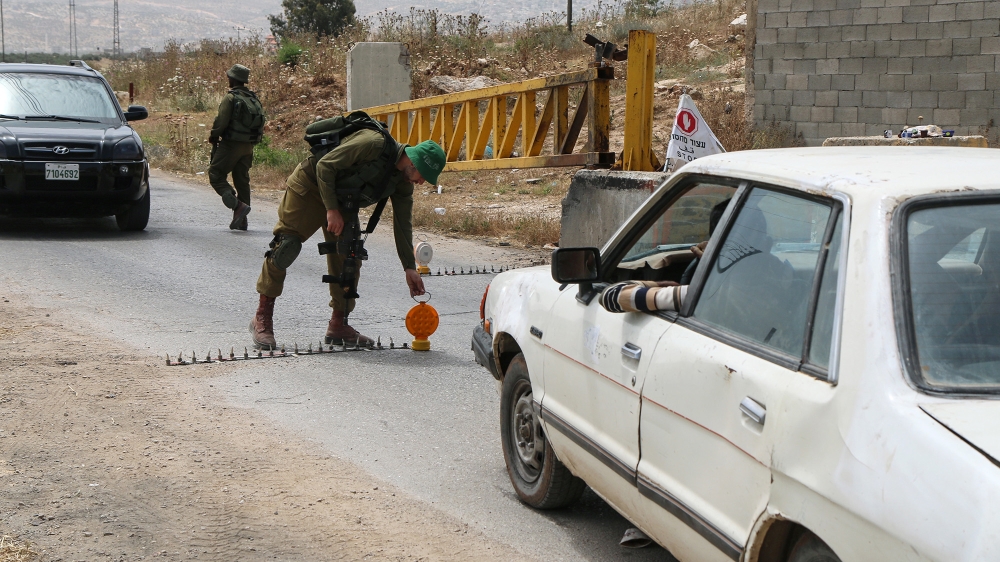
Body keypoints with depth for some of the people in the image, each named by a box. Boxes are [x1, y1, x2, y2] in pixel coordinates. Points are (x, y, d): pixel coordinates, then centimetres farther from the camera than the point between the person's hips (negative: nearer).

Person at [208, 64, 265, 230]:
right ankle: (241, 221, 12)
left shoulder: (230, 98, -13)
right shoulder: (254, 99, 9)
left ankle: (238, 205, -18)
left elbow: (221, 122, -17)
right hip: (248, 147, 7)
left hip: (230, 145, -7)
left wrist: (213, 137, 0)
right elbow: (261, 124, 11)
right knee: (242, 180, 12)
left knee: (216, 175, 1)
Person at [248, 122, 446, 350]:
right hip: (310, 186, -8)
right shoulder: (373, 144, -30)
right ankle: (262, 318, -3)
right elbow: (324, 165, -26)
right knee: (285, 247, -10)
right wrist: (332, 210, -26)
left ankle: (338, 325, 8)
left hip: (343, 201, 8)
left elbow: (402, 225, 4)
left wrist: (409, 267, 1)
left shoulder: (402, 182, -5)